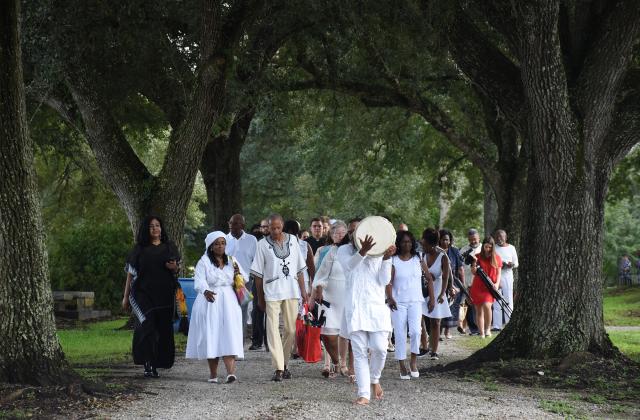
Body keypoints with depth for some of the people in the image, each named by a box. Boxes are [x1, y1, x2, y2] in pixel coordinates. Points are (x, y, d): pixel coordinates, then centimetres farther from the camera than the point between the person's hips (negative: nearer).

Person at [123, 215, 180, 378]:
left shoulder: (169, 247, 11)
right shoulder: (139, 250, 6)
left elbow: (177, 268, 19)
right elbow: (130, 273, 6)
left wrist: (174, 267, -6)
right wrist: (126, 296, 3)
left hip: (164, 296, 2)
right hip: (143, 295, -2)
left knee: (162, 329, 2)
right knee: (147, 326, -16)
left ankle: (155, 364, 14)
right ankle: (148, 364, -17)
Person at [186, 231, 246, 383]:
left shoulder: (232, 261, 13)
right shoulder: (204, 262, -1)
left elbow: (244, 278, 20)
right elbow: (199, 281, -14)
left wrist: (239, 274, -4)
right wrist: (205, 291, -36)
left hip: (228, 303, 2)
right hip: (210, 302, -2)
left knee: (229, 336, -10)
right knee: (211, 336, -1)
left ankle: (231, 371, -22)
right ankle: (213, 373, 8)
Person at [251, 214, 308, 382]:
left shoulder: (293, 240, 10)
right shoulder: (263, 244, 2)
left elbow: (300, 269, 14)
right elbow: (258, 273, 5)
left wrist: (303, 290, 8)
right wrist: (260, 297, 3)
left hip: (292, 291, 3)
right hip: (272, 292, -3)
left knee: (291, 330, 6)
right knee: (273, 329, -10)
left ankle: (284, 363, 21)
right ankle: (278, 368, -12)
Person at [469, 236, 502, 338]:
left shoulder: (497, 258, 5)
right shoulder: (477, 256, 3)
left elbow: (498, 273, 8)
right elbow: (473, 273, 2)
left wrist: (497, 284, -8)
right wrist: (474, 263, -16)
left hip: (490, 287, -1)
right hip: (478, 287, 1)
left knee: (487, 306, -24)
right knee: (479, 310, 3)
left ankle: (488, 328, -8)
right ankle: (482, 333, 9)